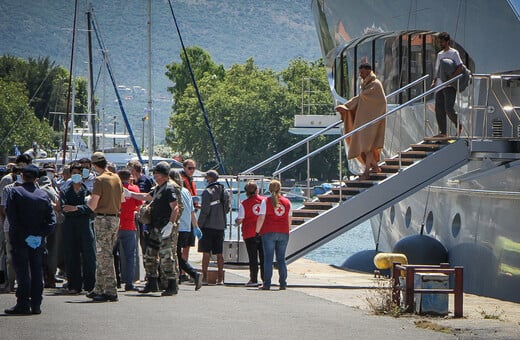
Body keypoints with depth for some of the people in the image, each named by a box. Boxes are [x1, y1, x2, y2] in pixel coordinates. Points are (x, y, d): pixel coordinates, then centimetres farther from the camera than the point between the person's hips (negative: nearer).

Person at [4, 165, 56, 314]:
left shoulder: (15, 192, -6)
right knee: (37, 271, 8)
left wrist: (23, 234, -12)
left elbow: (11, 216, -14)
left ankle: (23, 304, -8)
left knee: (22, 270, -2)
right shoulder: (43, 195, 5)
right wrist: (41, 234, -5)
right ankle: (36, 305, 9)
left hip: (19, 240, -3)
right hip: (38, 240, 3)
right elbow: (52, 219, 0)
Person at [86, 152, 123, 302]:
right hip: (115, 218, 8)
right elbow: (121, 199, 19)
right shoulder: (116, 178, 9)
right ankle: (99, 289, 22)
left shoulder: (100, 180, -14)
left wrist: (88, 201, 5)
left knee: (104, 256, -4)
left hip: (103, 220, -8)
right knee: (103, 255, 16)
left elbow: (93, 205, -16)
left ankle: (111, 291, -6)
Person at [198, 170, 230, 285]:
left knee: (206, 253, -3)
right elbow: (227, 209, 11)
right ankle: (220, 278, 8)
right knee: (219, 254, 8)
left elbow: (205, 210, -14)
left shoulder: (208, 192, -11)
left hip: (208, 226, -6)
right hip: (220, 226, 6)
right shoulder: (225, 192, 8)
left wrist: (199, 225, -9)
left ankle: (204, 278, -5)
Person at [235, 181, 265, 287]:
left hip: (250, 233, -3)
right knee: (264, 256, 9)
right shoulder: (265, 200, 0)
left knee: (253, 257, 2)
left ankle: (253, 280, 2)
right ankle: (265, 278, 11)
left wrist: (237, 221, 15)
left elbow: (239, 220, -7)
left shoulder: (244, 204, -8)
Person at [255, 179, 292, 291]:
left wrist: (257, 231, 1)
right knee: (281, 258, 8)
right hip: (283, 233, 3)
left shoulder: (266, 202, -4)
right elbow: (289, 219, 11)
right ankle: (283, 283, 5)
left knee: (268, 258, 0)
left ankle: (267, 284, -2)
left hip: (269, 232, -3)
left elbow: (261, 218, -7)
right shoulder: (287, 202, 7)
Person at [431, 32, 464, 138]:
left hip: (450, 86, -7)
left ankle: (459, 126, 8)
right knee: (439, 109, 1)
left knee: (449, 108, -14)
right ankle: (443, 132, 4)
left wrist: (450, 79, -19)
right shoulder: (439, 54, 19)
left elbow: (460, 69, -12)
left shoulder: (453, 53, -3)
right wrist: (434, 81, 9)